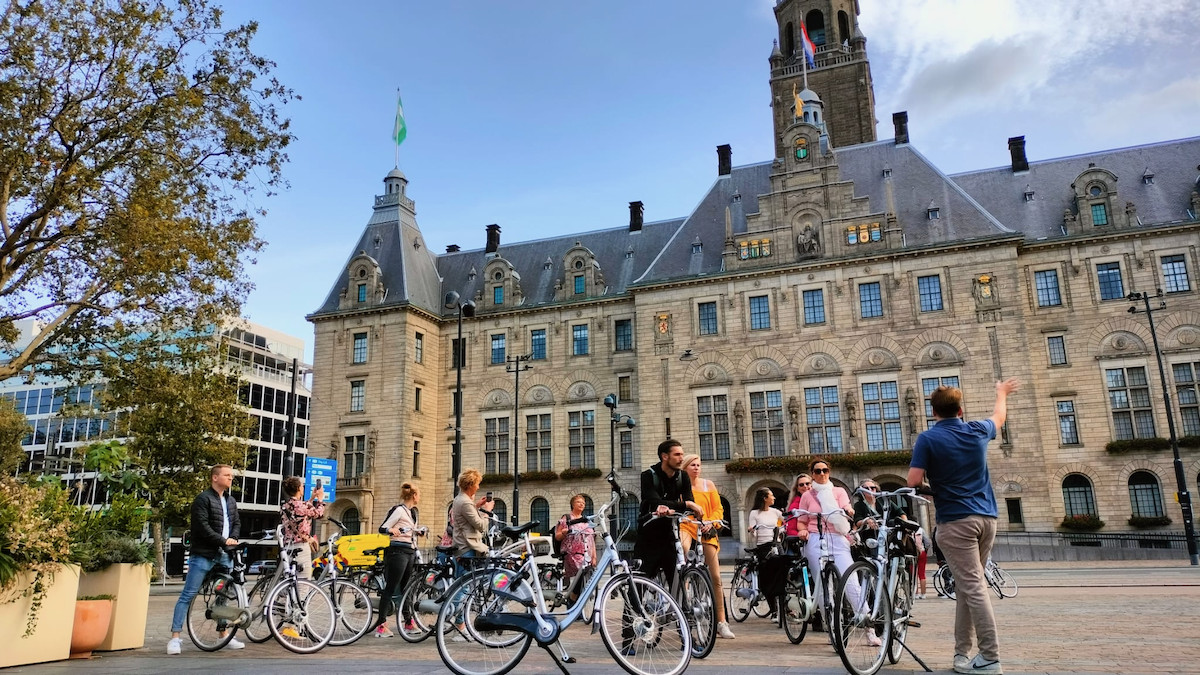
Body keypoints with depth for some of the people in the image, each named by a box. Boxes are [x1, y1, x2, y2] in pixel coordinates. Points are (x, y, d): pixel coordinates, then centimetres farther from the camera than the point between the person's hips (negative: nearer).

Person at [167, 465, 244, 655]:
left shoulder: (231, 501, 17)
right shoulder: (203, 499, -7)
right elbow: (202, 526, -16)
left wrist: (233, 539, -3)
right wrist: (223, 541, -16)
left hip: (224, 556, 7)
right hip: (203, 555, -7)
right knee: (188, 595, -5)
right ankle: (175, 637, -2)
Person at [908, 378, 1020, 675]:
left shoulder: (928, 438, -8)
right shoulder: (978, 431, 8)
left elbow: (914, 481, -12)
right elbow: (999, 417, 30)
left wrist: (932, 482, 10)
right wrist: (1002, 393, 49)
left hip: (956, 521, -6)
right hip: (986, 518, 6)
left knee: (972, 587, -6)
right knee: (966, 585, 11)